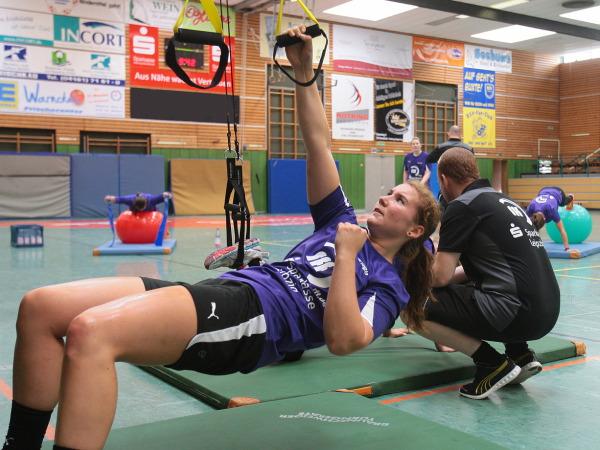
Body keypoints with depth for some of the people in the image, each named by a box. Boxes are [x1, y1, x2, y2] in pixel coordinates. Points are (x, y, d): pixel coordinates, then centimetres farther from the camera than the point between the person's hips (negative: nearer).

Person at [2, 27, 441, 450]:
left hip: (254, 320, -8)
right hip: (221, 292, 8)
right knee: (40, 307, -8)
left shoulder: (388, 284, 9)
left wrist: (346, 255, -8)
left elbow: (342, 341, -12)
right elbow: (318, 145, 22)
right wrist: (304, 72, 14)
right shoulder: (345, 224, 28)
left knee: (91, 331, -32)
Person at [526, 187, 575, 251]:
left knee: (564, 202, 33)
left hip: (558, 193, -2)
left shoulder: (551, 210, -47)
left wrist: (567, 248, -45)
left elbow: (562, 230, -43)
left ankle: (570, 198, 67)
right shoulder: (530, 208, -41)